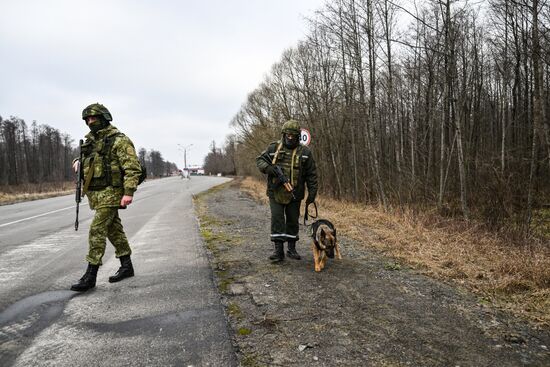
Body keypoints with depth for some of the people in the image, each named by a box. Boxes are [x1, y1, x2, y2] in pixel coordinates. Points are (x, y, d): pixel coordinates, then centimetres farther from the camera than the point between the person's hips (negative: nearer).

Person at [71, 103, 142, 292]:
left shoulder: (119, 140, -11)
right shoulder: (90, 140, 14)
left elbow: (133, 168, -17)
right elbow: (85, 157, 33)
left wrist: (129, 192, -25)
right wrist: (78, 161, 9)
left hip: (110, 193, -8)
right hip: (96, 194, 9)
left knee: (97, 231, -11)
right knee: (114, 230, 14)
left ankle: (90, 276, -4)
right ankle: (126, 267, 25)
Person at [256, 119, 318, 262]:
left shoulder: (305, 152, 1)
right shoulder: (273, 148, 2)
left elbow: (312, 174, 3)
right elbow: (259, 160, 7)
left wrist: (312, 192, -2)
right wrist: (269, 168, -14)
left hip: (294, 195, 1)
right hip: (276, 193, 0)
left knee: (293, 221, 10)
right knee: (277, 221, -3)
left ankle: (291, 249, 24)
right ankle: (278, 251, 3)